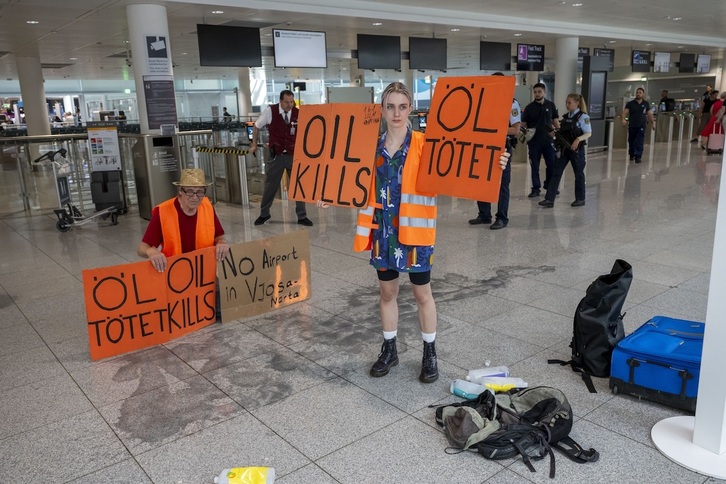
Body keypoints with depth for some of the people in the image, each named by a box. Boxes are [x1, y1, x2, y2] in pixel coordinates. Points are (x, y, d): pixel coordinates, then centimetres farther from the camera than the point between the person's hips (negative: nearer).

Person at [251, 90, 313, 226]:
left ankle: (302, 216, 15)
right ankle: (264, 214, 28)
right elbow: (257, 126, 5)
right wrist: (254, 144, 8)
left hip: (294, 155, 1)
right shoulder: (270, 110, -10)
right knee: (270, 186, 10)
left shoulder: (299, 113, -8)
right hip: (276, 156, -1)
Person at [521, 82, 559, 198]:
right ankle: (535, 189, 12)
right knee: (535, 166, 4)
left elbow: (555, 121, 11)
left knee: (551, 164, 6)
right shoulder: (529, 107, -1)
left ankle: (549, 185, 25)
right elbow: (523, 124, 2)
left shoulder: (551, 105, 5)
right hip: (534, 141, -1)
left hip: (548, 140, 2)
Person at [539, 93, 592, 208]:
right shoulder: (566, 116, 10)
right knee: (556, 172, -1)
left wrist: (578, 139, -30)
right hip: (564, 149, 6)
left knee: (578, 173, 7)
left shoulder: (583, 117, -9)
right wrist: (555, 133, 0)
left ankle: (580, 199, 21)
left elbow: (588, 133, -14)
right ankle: (549, 199, -2)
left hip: (576, 149, -6)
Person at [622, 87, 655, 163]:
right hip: (632, 126, 0)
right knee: (631, 142, 10)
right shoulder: (630, 103, 0)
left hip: (641, 126, 0)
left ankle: (638, 156, -11)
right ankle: (631, 155, 29)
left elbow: (649, 114, 15)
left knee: (639, 142, -10)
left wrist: (652, 122, 11)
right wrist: (623, 119, -27)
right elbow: (625, 112, -8)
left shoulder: (646, 104, 7)